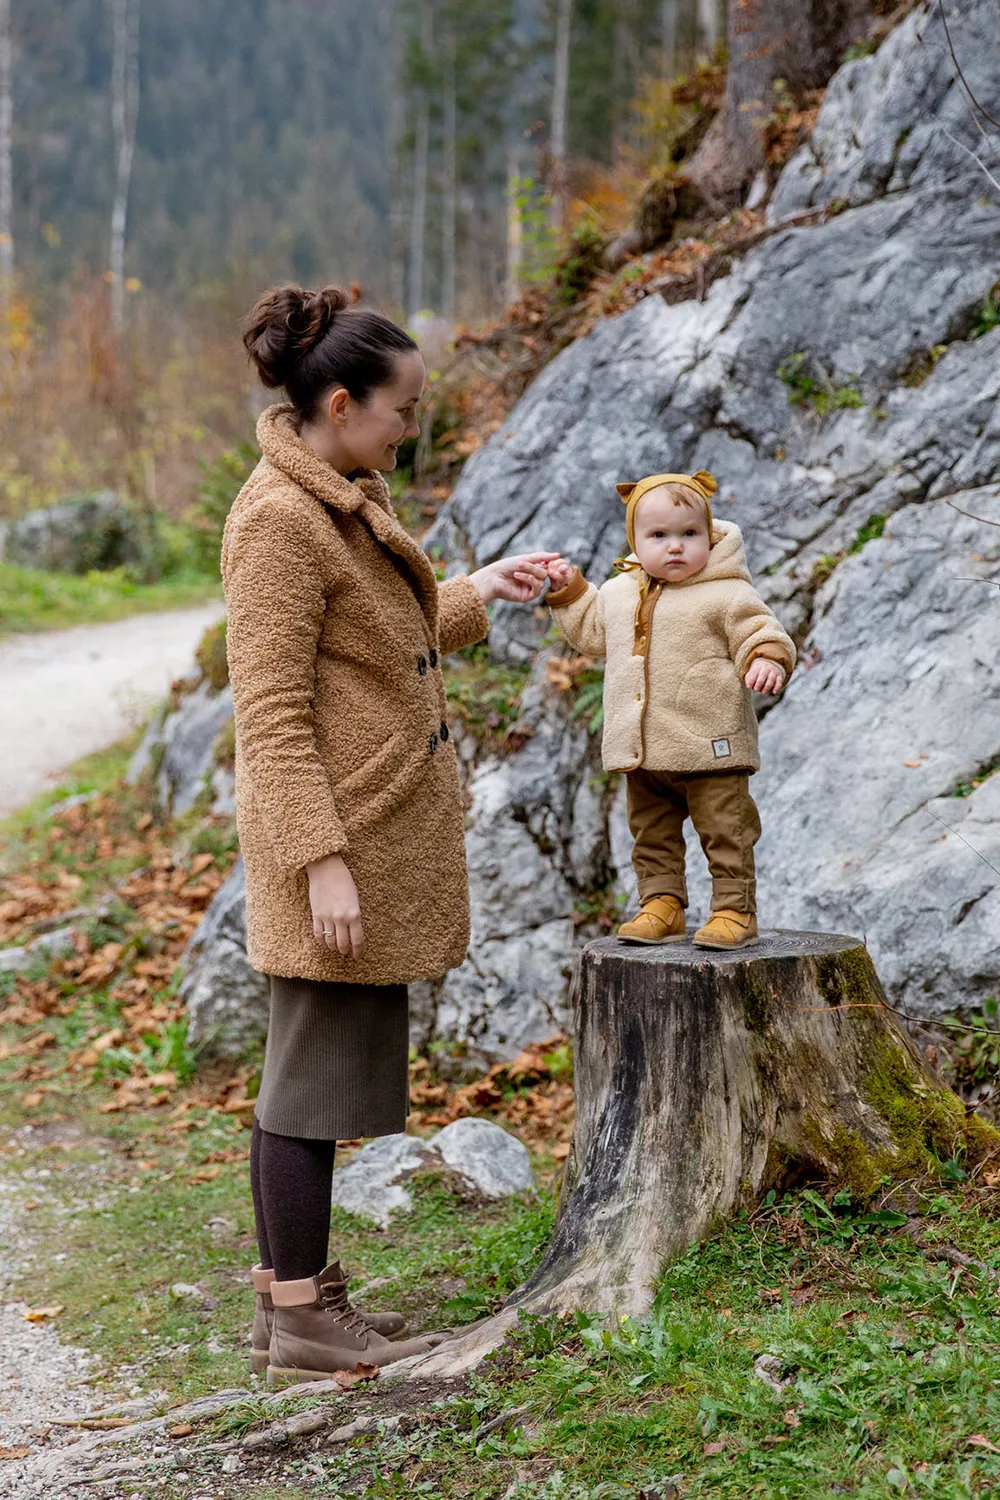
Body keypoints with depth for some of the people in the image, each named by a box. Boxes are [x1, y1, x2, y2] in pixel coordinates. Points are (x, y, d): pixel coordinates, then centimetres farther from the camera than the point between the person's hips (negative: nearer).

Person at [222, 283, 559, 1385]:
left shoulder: (343, 499, 13)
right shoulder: (279, 520, -17)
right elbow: (272, 712, -21)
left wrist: (479, 592, 24)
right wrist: (322, 863, -23)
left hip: (376, 835, 10)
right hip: (335, 839, -10)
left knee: (311, 1074, 15)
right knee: (314, 1076, 0)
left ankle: (286, 1295, 26)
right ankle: (302, 1322, 11)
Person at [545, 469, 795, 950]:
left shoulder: (726, 595, -8)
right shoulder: (618, 593, 11)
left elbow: (759, 632, -9)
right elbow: (592, 633, 27)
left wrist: (767, 659, -30)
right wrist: (570, 590, 21)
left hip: (709, 748, -6)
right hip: (641, 750, 6)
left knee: (725, 832, -1)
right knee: (652, 835, 13)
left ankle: (735, 910, 6)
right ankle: (661, 904, 23)